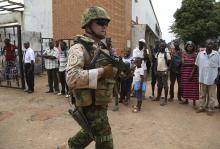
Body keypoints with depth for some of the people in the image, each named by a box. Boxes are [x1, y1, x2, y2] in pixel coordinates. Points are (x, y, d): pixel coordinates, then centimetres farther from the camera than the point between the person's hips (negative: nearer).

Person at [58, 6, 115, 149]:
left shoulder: (104, 48, 9)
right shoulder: (79, 48, -18)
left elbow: (110, 70, 16)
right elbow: (72, 78, -32)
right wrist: (102, 72, -30)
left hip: (101, 104, 9)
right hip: (90, 106, -8)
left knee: (90, 132, 28)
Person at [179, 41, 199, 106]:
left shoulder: (195, 54, -2)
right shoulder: (183, 54, 5)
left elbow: (195, 65, -7)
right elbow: (183, 63, 1)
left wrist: (192, 74, -13)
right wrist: (191, 63, -12)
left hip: (193, 72, -2)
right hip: (184, 72, 2)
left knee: (193, 87, -3)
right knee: (185, 86, 6)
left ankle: (194, 101, 5)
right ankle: (186, 100, 20)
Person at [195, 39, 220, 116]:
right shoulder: (200, 54, -2)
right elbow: (197, 65, 6)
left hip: (212, 78, -1)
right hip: (202, 78, 2)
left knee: (211, 95, 10)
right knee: (202, 94, 14)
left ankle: (210, 109, 22)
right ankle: (201, 107, 27)